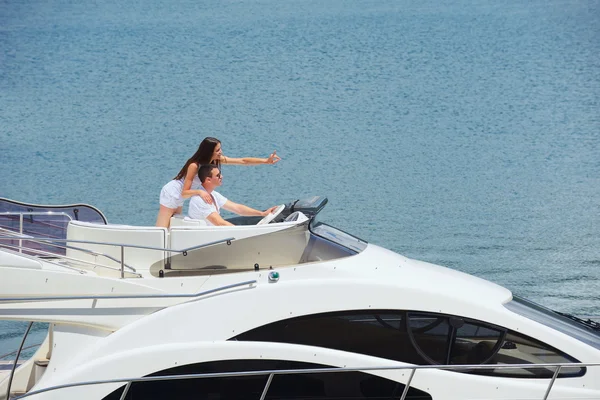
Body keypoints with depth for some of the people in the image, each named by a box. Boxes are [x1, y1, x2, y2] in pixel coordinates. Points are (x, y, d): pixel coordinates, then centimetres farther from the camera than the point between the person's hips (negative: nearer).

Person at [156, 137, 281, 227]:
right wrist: (199, 192, -46)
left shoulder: (217, 160, -10)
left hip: (179, 200, 8)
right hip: (171, 195, -8)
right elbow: (184, 192, -27)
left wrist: (266, 161, -18)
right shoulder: (194, 166, -30)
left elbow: (243, 161, -11)